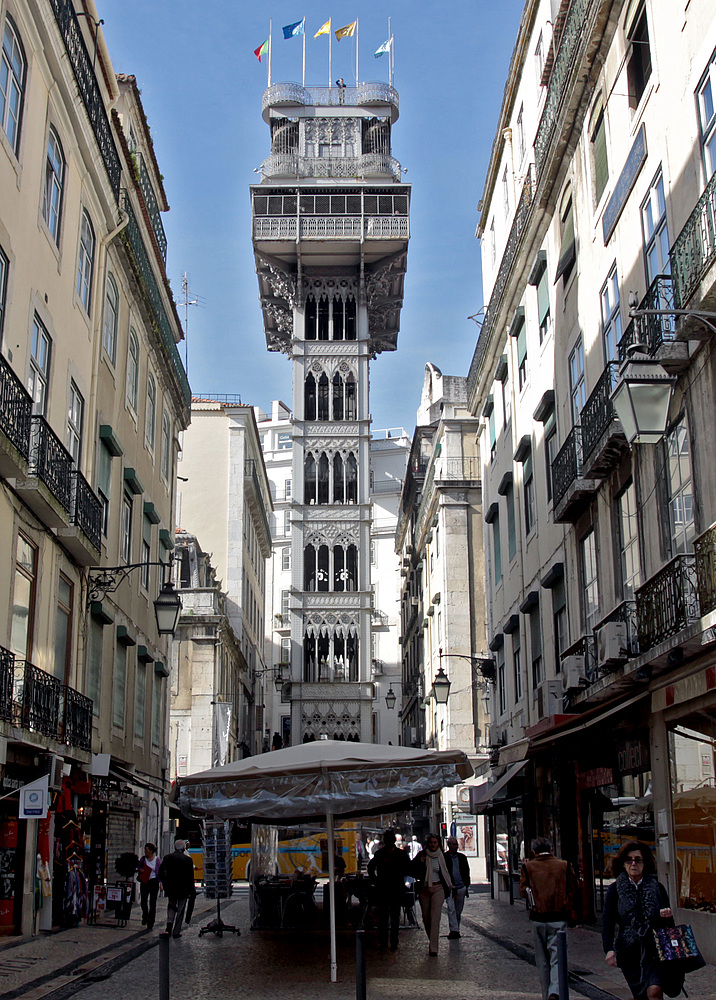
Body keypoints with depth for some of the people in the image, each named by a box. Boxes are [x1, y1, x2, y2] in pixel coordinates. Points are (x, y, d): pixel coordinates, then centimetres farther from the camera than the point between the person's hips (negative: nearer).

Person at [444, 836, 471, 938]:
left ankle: (456, 930, 19)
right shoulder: (443, 858, 0)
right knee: (451, 909, -14)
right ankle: (454, 930, -16)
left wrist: (467, 886, 7)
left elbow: (466, 872, 17)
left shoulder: (462, 857, 13)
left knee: (458, 911, 8)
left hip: (461, 888, 4)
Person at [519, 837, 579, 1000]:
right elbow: (573, 889, 2)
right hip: (559, 918, 0)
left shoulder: (528, 867, -1)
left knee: (542, 961, 14)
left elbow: (523, 892, 0)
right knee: (557, 958, -1)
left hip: (538, 919, 1)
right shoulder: (564, 866, 0)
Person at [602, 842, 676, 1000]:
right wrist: (609, 949, -16)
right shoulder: (615, 889, 3)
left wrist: (666, 916, -10)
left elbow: (669, 924, 14)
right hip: (629, 950, 1)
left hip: (655, 948, -1)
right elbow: (607, 922, -2)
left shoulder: (657, 887, 7)